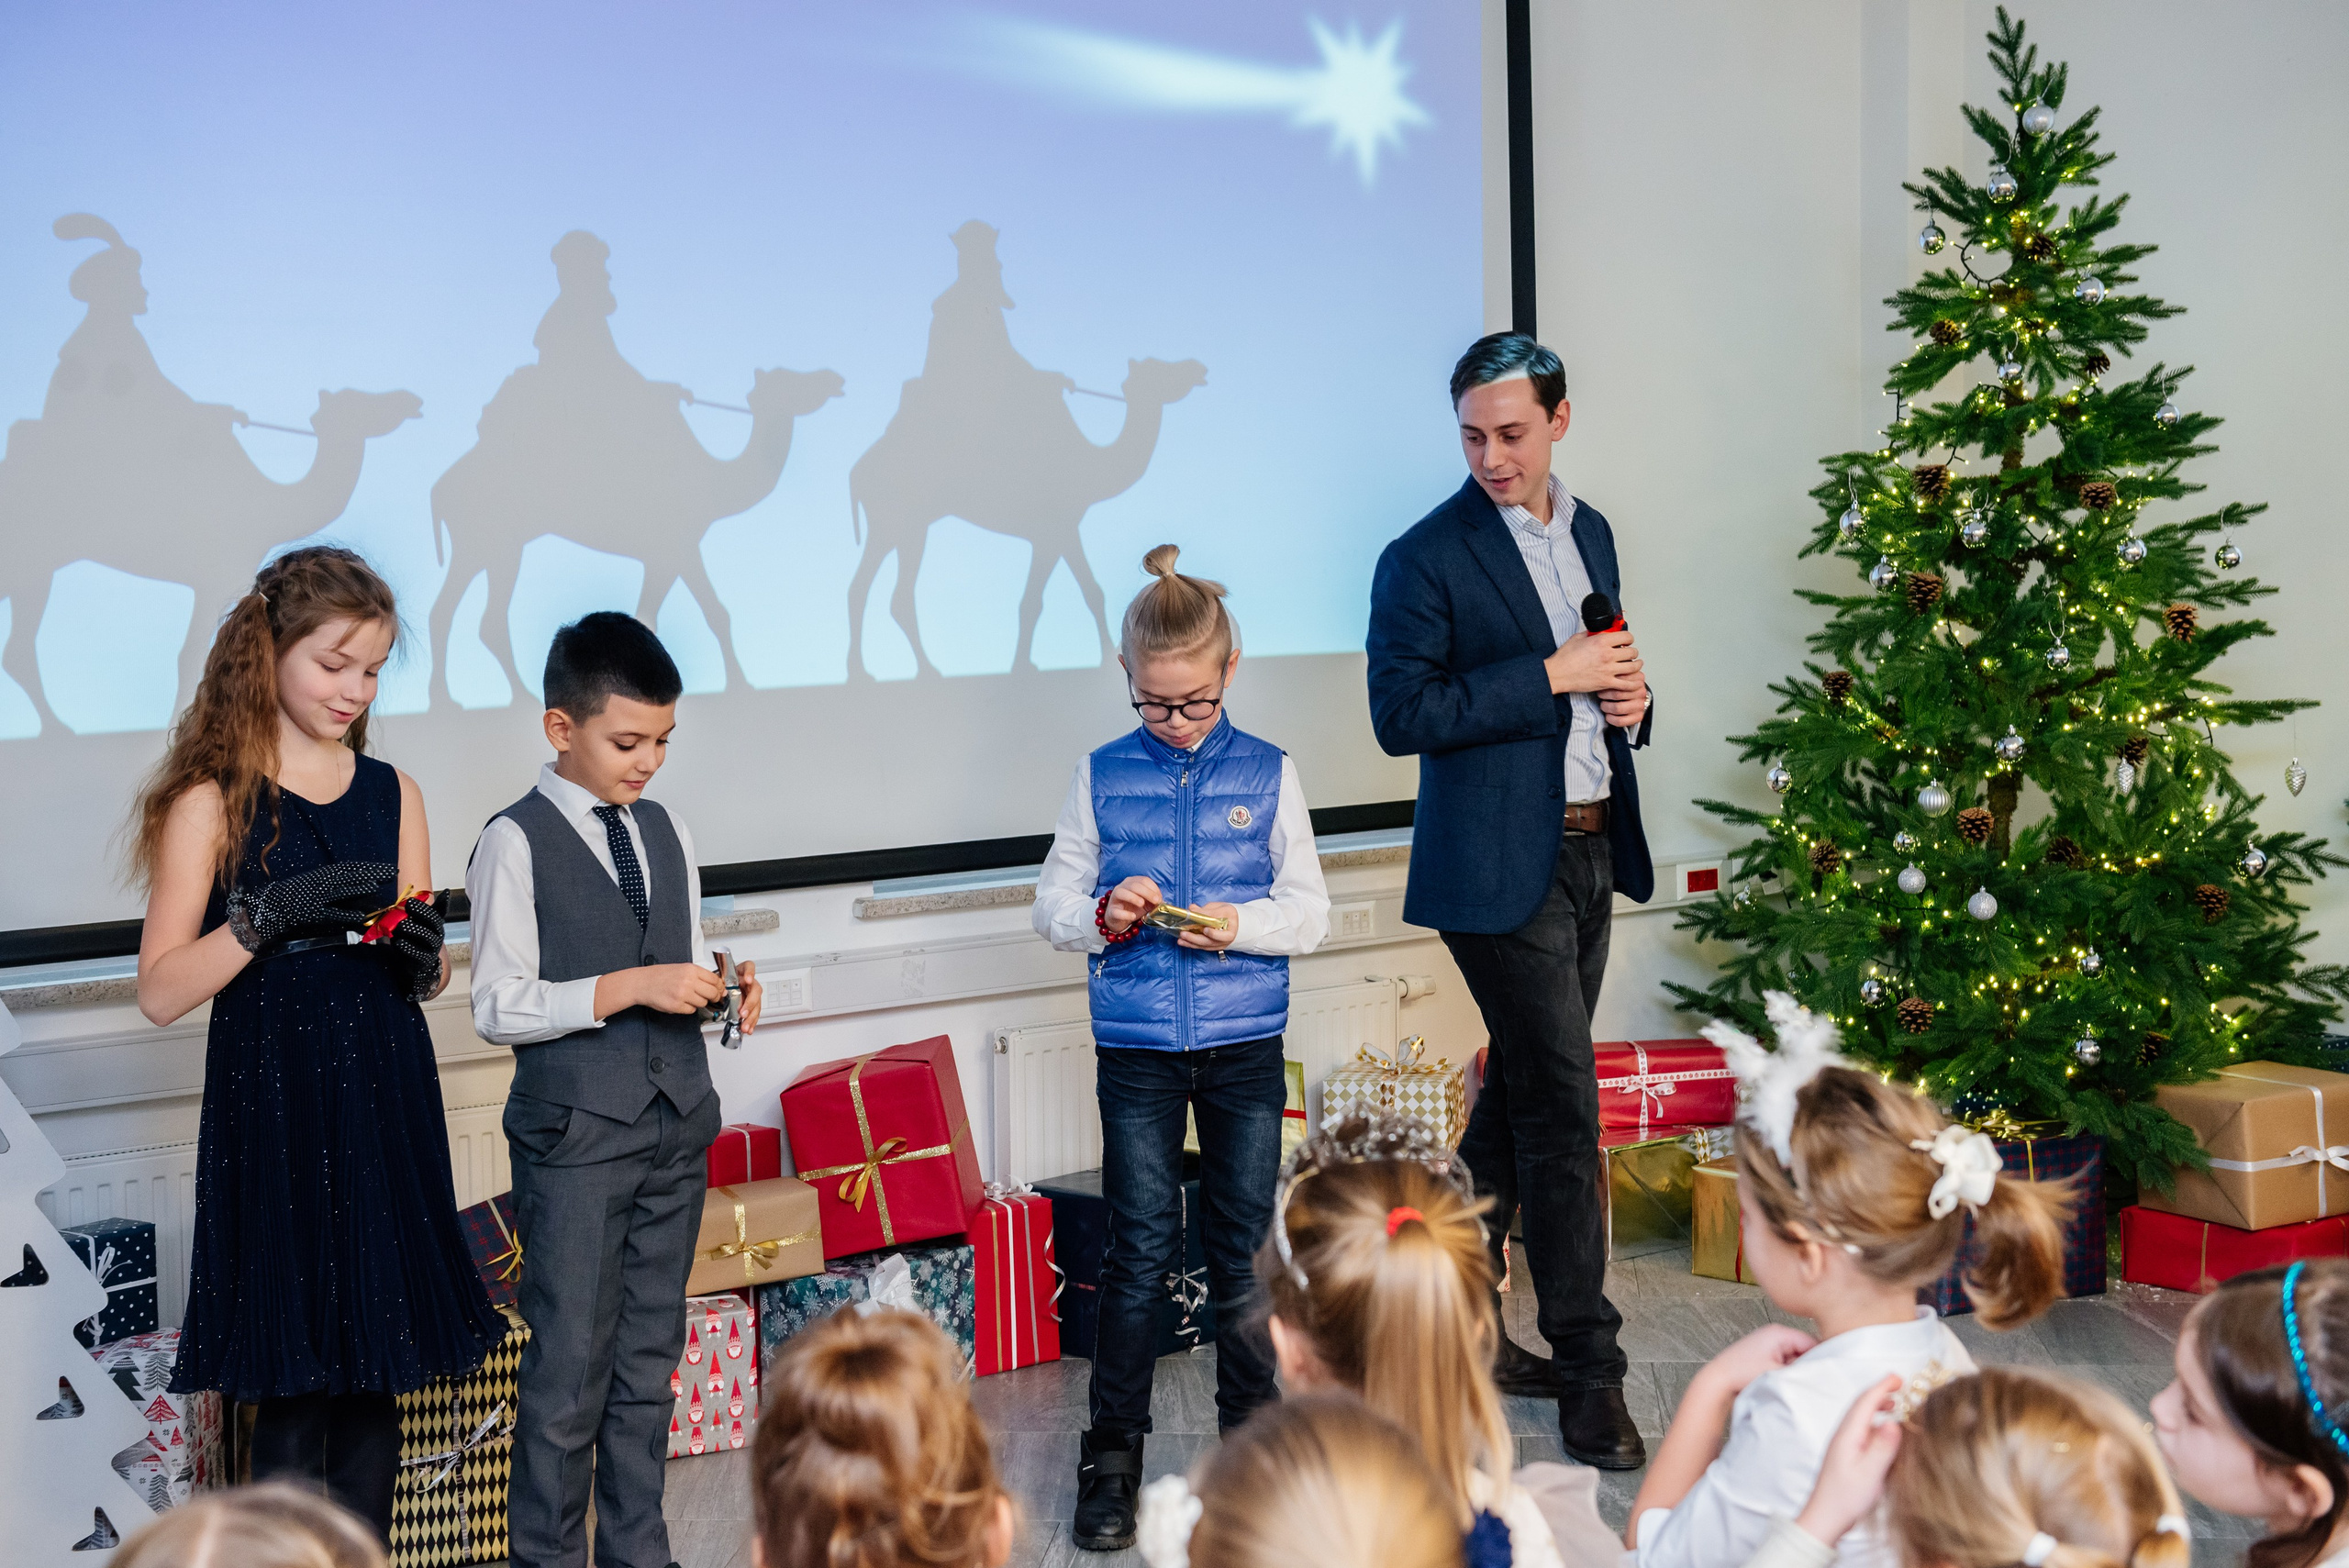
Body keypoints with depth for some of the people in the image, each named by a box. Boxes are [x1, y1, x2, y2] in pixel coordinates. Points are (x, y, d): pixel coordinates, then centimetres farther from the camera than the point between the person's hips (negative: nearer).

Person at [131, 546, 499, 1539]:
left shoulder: (391, 793, 10)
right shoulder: (211, 801, -2)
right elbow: (161, 992, -8)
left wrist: (422, 958, -6)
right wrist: (267, 916, -19)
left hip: (387, 1102, 4)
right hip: (272, 1109, -4)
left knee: (377, 1370, 7)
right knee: (293, 1389, -1)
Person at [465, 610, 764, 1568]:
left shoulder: (667, 834, 10)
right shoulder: (516, 844, -8)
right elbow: (498, 1008, -12)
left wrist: (722, 988, -2)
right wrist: (629, 988, -19)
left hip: (677, 1126, 6)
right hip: (575, 1136, -6)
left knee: (650, 1362, 13)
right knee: (568, 1371, 0)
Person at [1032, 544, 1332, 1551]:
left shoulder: (1268, 775, 0)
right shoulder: (1102, 777, 1)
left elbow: (1312, 913, 1)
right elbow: (1051, 907, 5)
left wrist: (1241, 925, -17)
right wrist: (1102, 915, -16)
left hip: (1246, 1046, 1)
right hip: (1137, 1049, 0)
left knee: (1245, 1244, 9)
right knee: (1140, 1250, 2)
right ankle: (1112, 1457, 14)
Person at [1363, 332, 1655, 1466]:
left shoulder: (1591, 533, 12)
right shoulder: (1426, 559, -10)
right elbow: (1402, 714, -15)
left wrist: (1628, 699, 0)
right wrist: (1553, 677, -18)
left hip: (1589, 851, 8)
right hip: (1499, 868, -7)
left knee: (1520, 1092, 14)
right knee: (1562, 1108, -7)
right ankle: (1588, 1369, 3)